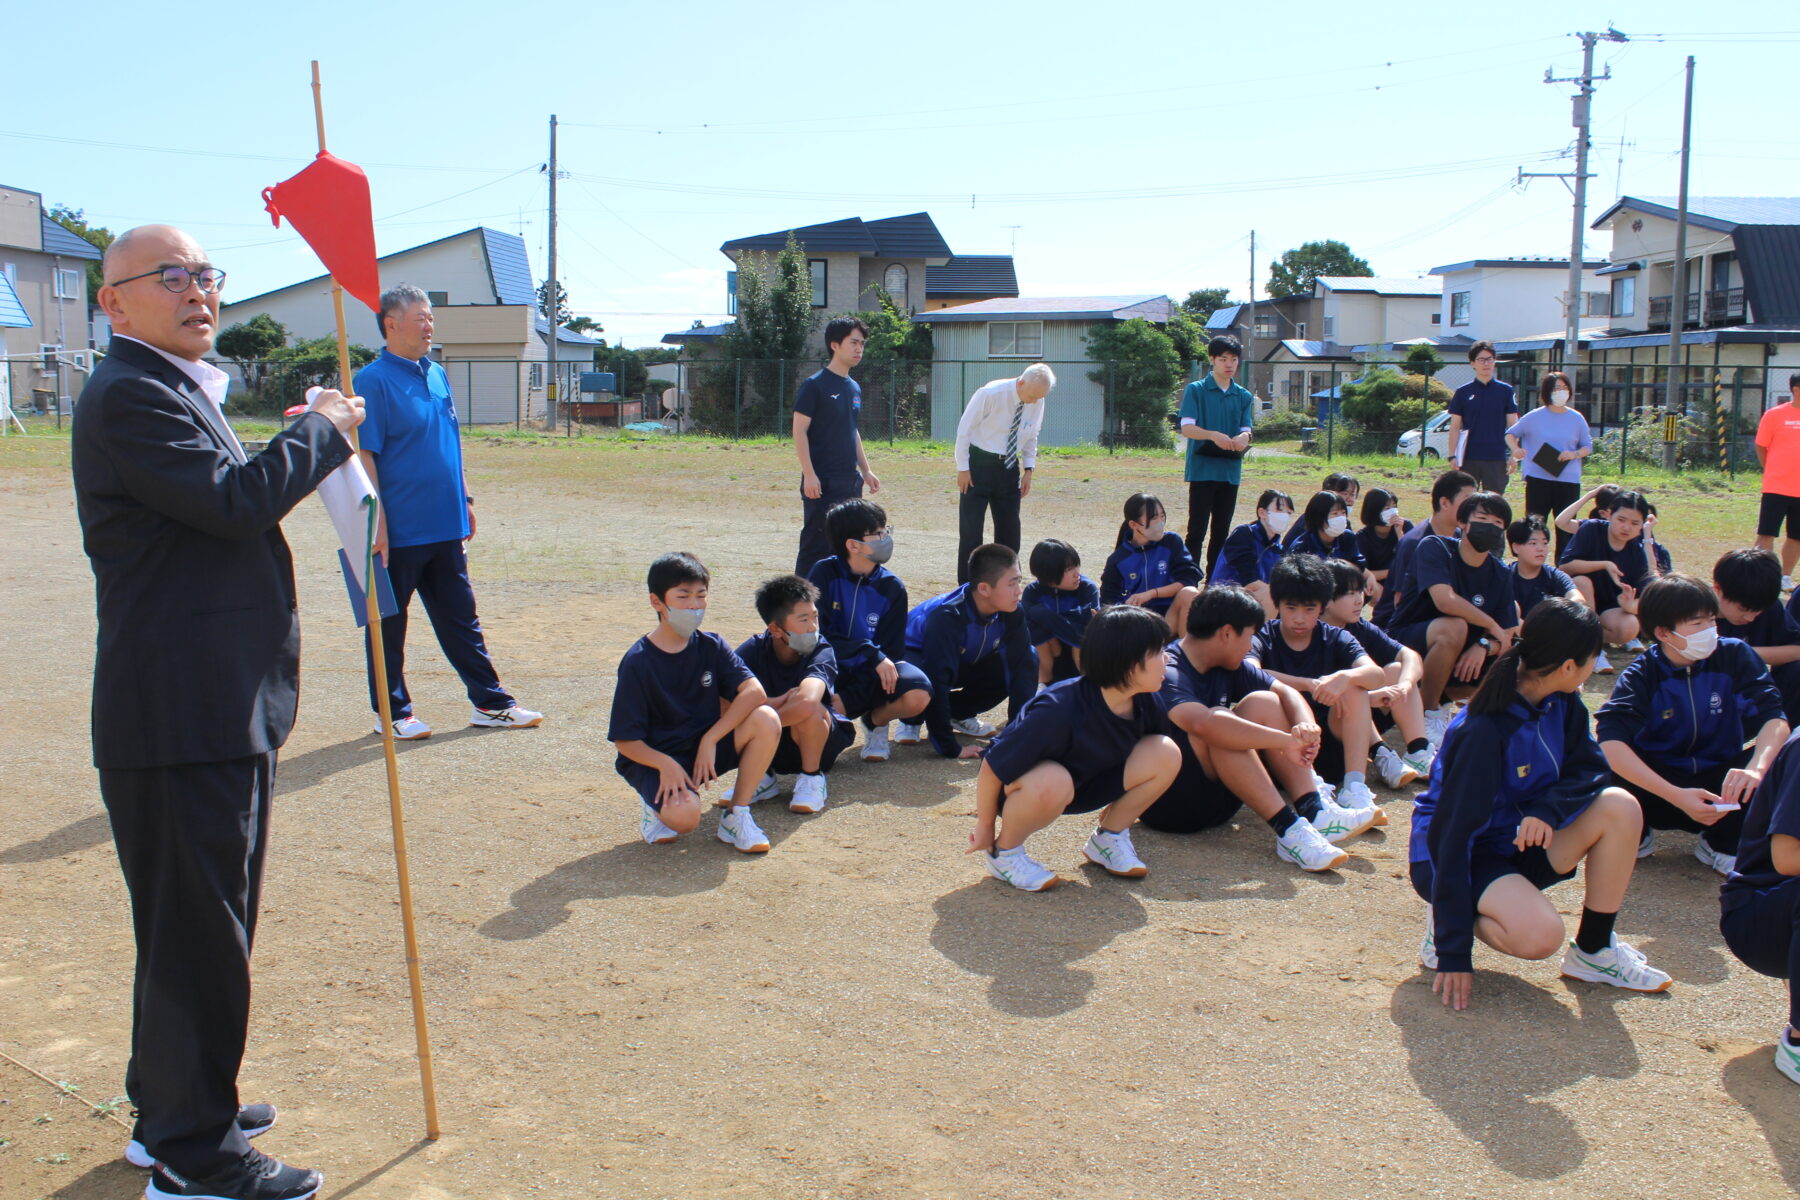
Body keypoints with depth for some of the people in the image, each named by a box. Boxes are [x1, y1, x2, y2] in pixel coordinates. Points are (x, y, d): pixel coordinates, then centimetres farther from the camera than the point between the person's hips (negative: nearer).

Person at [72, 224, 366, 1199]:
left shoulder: (177, 389, 20)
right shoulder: (126, 396, -15)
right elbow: (235, 498, -25)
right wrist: (321, 431, -13)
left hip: (218, 712, 11)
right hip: (179, 718, -11)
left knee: (200, 925, 21)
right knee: (198, 934, -2)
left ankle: (170, 1108, 36)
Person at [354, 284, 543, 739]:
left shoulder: (437, 375, 12)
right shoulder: (374, 380, -11)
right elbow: (364, 456, -14)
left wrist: (465, 500, 19)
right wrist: (377, 522, -18)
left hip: (445, 527, 7)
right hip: (399, 530, -7)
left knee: (461, 619, 13)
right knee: (388, 624, 7)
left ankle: (490, 703, 20)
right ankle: (391, 712, 18)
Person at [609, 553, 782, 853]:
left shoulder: (711, 647, -1)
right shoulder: (638, 662, -13)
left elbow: (754, 691, -16)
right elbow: (625, 739, -12)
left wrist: (710, 740, -25)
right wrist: (665, 764, -30)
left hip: (707, 748, 4)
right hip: (655, 758, -4)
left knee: (766, 720, -22)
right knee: (685, 816, -34)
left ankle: (736, 814, -8)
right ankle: (656, 801, 5)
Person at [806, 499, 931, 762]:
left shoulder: (892, 587, -4)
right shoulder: (825, 574, -9)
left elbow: (891, 650, -5)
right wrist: (871, 654, -27)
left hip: (871, 672, 3)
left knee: (918, 696, -30)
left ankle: (874, 720, 5)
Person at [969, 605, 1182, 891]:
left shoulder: (1144, 702, -14)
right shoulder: (1058, 712, -35)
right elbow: (992, 768, -28)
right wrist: (985, 827, -15)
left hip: (1084, 784, 6)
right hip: (1015, 787, -6)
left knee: (1166, 755, -14)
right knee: (1052, 782, -43)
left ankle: (1108, 839, 5)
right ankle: (1003, 853, -13)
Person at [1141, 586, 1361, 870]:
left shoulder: (1228, 668, 6)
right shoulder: (1168, 673, -22)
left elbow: (1286, 692, 4)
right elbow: (1203, 723, -41)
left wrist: (1306, 726, -20)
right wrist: (1287, 741, -38)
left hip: (1215, 789, 9)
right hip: (1169, 804, -9)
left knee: (1262, 702, -4)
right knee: (1219, 721, -30)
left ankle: (1314, 812, -15)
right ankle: (1288, 830, -31)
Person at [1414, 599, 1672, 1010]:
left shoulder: (1561, 703, -4)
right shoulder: (1484, 730, -27)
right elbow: (1454, 831, -27)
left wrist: (1548, 810, -27)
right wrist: (1453, 951, -29)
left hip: (1525, 840, 8)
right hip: (1461, 854, -8)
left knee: (1619, 808, -15)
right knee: (1540, 934, -33)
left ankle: (1593, 951, -2)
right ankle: (1449, 919, -1)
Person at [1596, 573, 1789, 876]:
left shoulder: (1734, 656, -8)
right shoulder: (1642, 674, -15)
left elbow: (1774, 718, -19)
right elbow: (1610, 742, -31)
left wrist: (1756, 769, -41)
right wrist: (1677, 796, -41)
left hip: (1719, 782, 2)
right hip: (1658, 781, -2)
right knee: (1609, 773, -34)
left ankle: (1721, 843, -1)